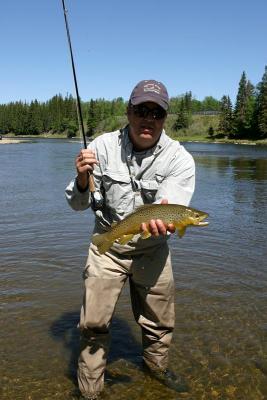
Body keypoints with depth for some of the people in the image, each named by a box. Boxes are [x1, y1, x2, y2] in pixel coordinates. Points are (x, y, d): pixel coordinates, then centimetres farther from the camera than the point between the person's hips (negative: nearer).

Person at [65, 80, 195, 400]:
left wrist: (162, 220, -48)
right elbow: (78, 204, -7)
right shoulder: (103, 146, -12)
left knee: (160, 323, 15)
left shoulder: (179, 159, -14)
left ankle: (157, 368, 47)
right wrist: (82, 179, -28)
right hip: (107, 245, 0)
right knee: (93, 324, 0)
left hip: (152, 249, 1)